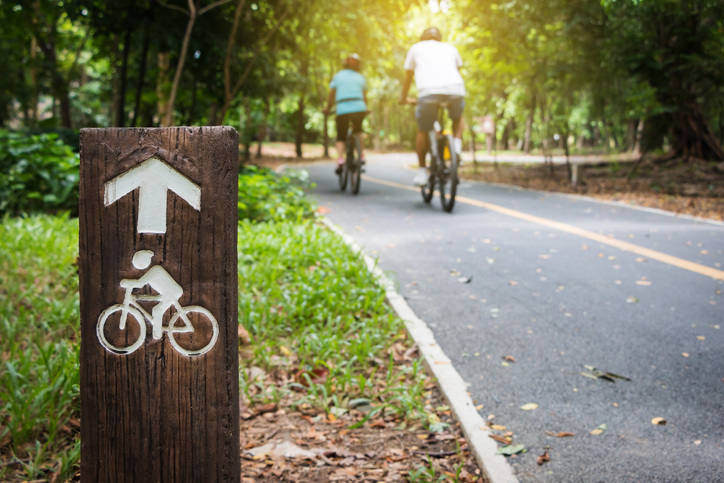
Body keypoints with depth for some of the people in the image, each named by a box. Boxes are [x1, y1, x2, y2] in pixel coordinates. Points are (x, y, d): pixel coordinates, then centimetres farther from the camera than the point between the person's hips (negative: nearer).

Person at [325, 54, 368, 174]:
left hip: (342, 110, -1)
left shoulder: (338, 76, 11)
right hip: (359, 109, 2)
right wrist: (365, 109, 33)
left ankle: (340, 159, -16)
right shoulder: (361, 78, 16)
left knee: (341, 138, 9)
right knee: (358, 132, 28)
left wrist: (327, 109, 23)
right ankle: (362, 156, 16)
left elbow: (331, 96, 10)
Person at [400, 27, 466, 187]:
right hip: (455, 89, 2)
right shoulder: (450, 48, 31)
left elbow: (408, 77, 33)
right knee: (458, 118, 31)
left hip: (429, 91, -2)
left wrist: (403, 98, 48)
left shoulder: (416, 48, 26)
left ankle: (422, 172, 14)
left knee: (422, 131, 16)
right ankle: (457, 144, 5)